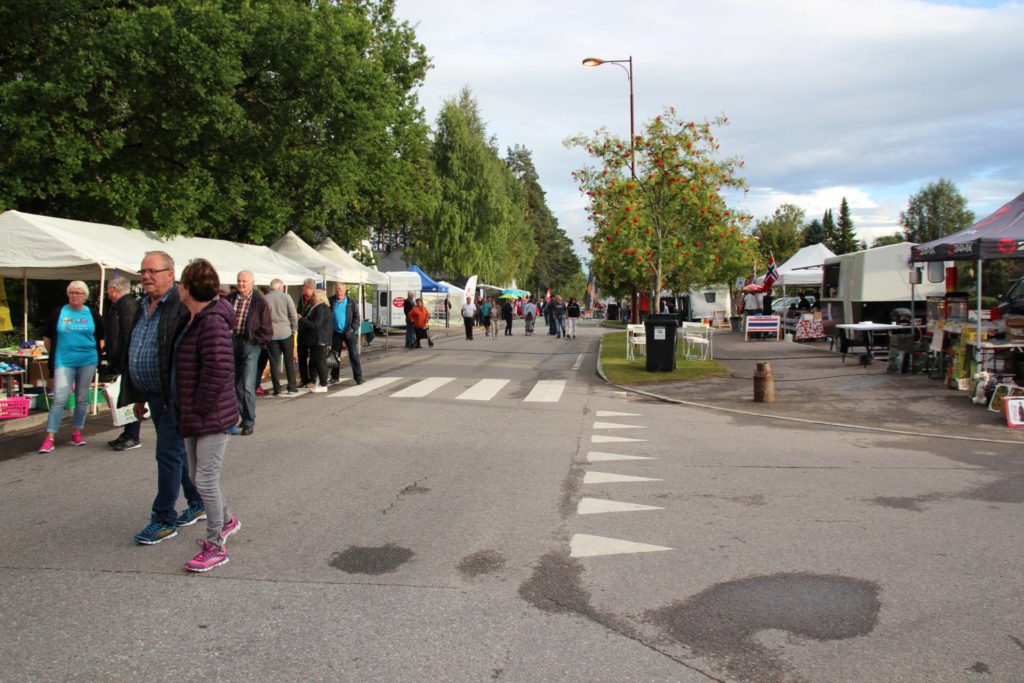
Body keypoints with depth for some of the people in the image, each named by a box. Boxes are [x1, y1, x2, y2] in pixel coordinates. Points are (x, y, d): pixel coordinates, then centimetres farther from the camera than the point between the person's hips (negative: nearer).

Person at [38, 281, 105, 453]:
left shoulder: (92, 314, 5)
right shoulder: (58, 313, 4)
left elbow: (102, 337, 13)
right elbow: (47, 337, 13)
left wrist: (97, 352, 3)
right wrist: (53, 354, 9)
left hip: (87, 361, 2)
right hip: (64, 362, -1)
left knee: (82, 398, 8)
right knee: (59, 398, -8)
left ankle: (77, 433, 21)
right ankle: (49, 438, -7)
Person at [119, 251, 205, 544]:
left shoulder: (183, 307, -16)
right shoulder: (143, 306, 13)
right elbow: (134, 353, 20)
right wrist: (138, 396, 20)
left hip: (174, 397, -9)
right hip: (154, 396, 9)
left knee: (168, 454, -4)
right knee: (177, 452, 16)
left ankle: (163, 520, 5)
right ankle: (197, 504, 29)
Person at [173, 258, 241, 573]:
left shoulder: (213, 322, -21)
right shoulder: (193, 320, 11)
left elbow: (218, 370, -27)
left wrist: (200, 407, -19)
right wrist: (188, 411, 18)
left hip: (211, 416, -10)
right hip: (193, 416, 10)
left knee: (206, 479, -4)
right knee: (199, 475, 20)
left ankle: (215, 547, 7)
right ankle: (226, 521, 41)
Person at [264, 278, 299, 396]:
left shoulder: (264, 299, 0)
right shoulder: (285, 297, -4)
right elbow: (294, 315, -6)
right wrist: (293, 329, 6)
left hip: (270, 334, 1)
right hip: (285, 332, -1)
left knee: (274, 362, 5)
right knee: (289, 361, 10)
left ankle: (277, 390, 5)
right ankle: (292, 388, 11)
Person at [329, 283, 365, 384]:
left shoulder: (351, 302, -3)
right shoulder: (331, 302, 1)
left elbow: (356, 317, -2)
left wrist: (352, 329, -12)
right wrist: (329, 330, -6)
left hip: (349, 333, -2)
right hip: (336, 333, 2)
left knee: (354, 355, -4)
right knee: (335, 355, 9)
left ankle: (358, 377, -1)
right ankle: (335, 376, 21)